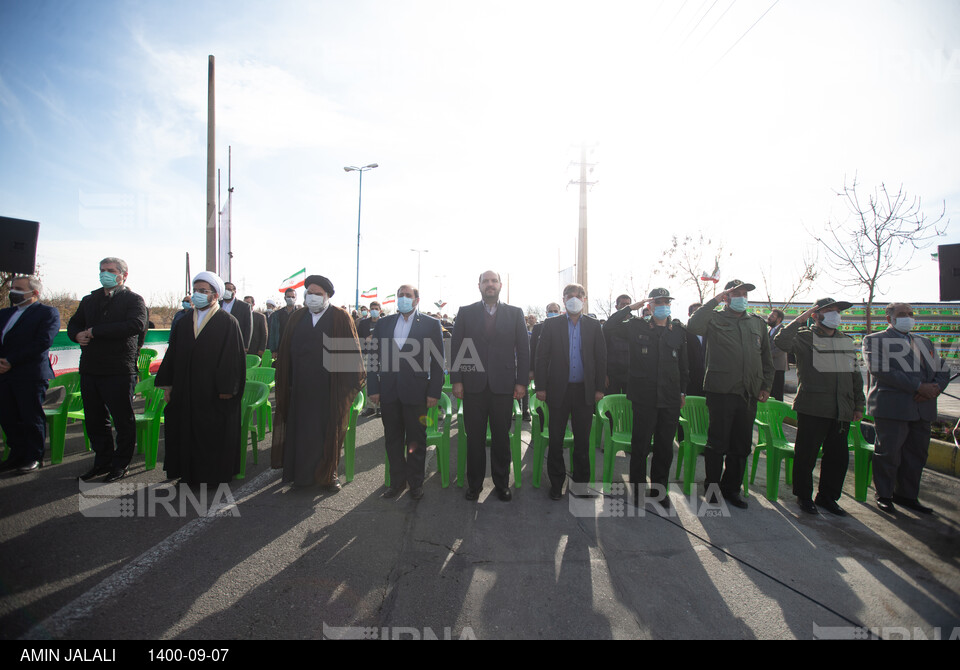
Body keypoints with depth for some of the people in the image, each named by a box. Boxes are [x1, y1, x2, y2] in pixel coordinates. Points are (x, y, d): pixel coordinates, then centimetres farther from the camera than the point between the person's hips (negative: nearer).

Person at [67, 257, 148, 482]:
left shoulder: (134, 300, -3)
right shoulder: (90, 300, 17)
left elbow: (135, 325, -21)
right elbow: (73, 324, 22)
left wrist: (94, 331, -17)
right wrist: (77, 335, -2)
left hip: (119, 371, -7)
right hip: (90, 369, 7)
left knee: (123, 420, 3)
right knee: (94, 419, 15)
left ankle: (120, 464, 17)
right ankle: (103, 461, 29)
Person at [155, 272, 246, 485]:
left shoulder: (228, 322, -6)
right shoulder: (183, 322, 10)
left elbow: (234, 357, -11)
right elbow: (172, 354, 13)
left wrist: (226, 388, -15)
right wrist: (167, 385, 8)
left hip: (214, 394, -5)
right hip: (185, 391, 6)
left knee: (213, 435, 4)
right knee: (186, 433, 12)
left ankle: (213, 475, 19)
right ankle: (189, 473, 27)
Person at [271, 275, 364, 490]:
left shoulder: (341, 318, -2)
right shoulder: (297, 318, 9)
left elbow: (351, 351, -5)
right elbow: (286, 351, 9)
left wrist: (352, 381, -10)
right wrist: (286, 382, 5)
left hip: (330, 388, -3)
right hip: (300, 387, 3)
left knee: (329, 430, 7)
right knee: (299, 429, 11)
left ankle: (328, 473, 24)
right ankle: (300, 472, 28)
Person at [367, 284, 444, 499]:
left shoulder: (431, 325, 1)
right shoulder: (383, 324, 10)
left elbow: (438, 361, -2)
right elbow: (374, 358, 9)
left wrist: (434, 392, -8)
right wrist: (373, 388, 1)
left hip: (416, 392, -3)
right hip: (388, 391, 3)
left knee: (416, 440, 9)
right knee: (392, 439, 13)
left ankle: (415, 483, 25)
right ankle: (397, 481, 29)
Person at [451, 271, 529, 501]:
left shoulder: (515, 313, 7)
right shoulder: (465, 313, 6)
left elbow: (523, 350, 4)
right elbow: (455, 348, 4)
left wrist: (522, 382, -1)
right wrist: (456, 380, -3)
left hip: (503, 386, 0)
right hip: (473, 385, 0)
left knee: (501, 437, 10)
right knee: (474, 438, 9)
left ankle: (502, 484, 27)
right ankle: (474, 484, 25)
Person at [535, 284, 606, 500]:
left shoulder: (594, 325, 6)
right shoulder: (551, 324, 2)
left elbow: (601, 358, 6)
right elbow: (542, 357, 0)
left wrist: (599, 388, 1)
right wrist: (541, 387, -5)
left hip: (584, 391, 1)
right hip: (559, 390, -1)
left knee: (582, 440, 10)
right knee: (556, 440, 7)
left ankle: (580, 482, 25)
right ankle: (556, 484, 21)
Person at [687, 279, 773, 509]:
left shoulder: (757, 323, 16)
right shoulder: (715, 319, 0)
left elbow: (766, 358, 20)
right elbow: (693, 326, -23)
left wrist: (766, 386, 13)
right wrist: (715, 300, -17)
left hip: (749, 394, 5)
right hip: (721, 391, -5)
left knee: (742, 445, 12)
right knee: (718, 443, 2)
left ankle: (731, 489, 27)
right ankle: (712, 489, 16)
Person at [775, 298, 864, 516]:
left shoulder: (847, 341, 18)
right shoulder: (805, 337, -2)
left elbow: (855, 374, 22)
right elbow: (781, 342, -25)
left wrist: (858, 405, 18)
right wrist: (800, 319, -19)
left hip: (841, 411, 6)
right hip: (813, 409, -6)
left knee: (838, 456, 11)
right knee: (806, 454, 2)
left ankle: (827, 497, 27)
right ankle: (804, 496, 17)